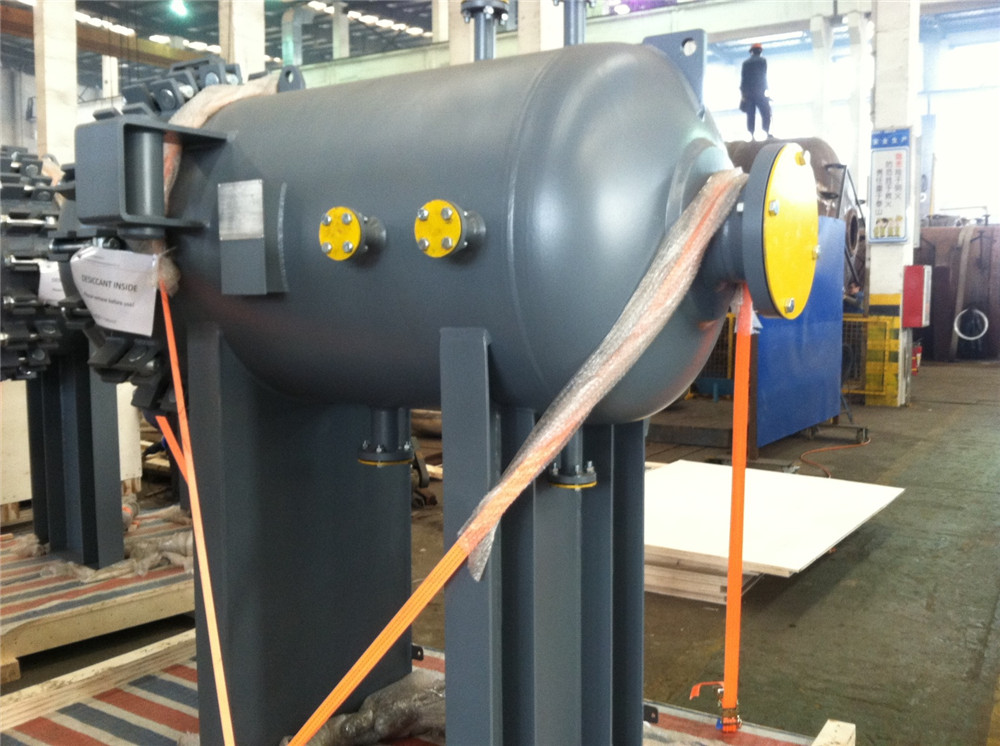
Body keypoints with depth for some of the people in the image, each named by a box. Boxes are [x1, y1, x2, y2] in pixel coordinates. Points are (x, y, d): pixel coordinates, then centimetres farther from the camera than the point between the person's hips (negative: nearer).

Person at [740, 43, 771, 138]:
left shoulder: (745, 62, 13)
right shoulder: (762, 60, 4)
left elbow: (743, 78, 8)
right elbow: (764, 76, -1)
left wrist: (743, 93, 7)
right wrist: (765, 89, 4)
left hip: (748, 92, 3)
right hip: (759, 91, -3)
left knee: (750, 115, 1)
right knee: (766, 113, -2)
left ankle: (751, 135, -9)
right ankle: (767, 132, -17)